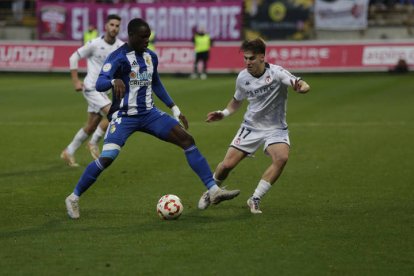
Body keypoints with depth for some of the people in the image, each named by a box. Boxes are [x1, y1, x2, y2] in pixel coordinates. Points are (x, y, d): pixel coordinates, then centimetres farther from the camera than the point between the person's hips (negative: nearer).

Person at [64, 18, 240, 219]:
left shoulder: (151, 56, 8)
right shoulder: (118, 57, -12)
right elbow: (99, 84, -25)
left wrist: (174, 109, 22)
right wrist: (115, 81, -47)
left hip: (149, 114, 6)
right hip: (124, 116, -6)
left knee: (187, 140, -6)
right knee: (106, 158, -22)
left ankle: (213, 191, -5)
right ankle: (73, 198, -2)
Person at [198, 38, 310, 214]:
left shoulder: (276, 73, -18)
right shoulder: (242, 78, -5)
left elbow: (304, 86, -30)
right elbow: (237, 100, 15)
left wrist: (300, 87, -54)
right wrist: (223, 114, -2)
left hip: (275, 129, -3)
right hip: (251, 127, 3)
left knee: (282, 157, -31)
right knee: (227, 164, -6)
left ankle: (255, 199, -16)